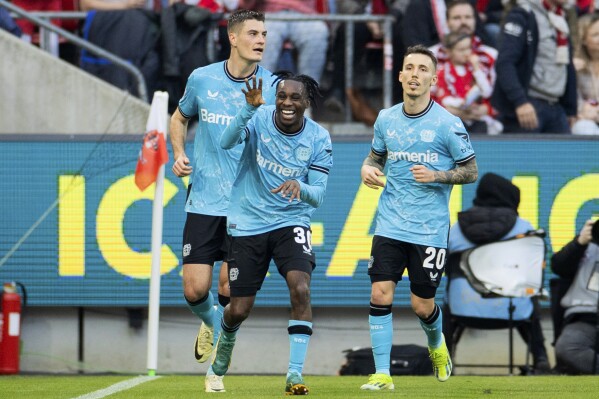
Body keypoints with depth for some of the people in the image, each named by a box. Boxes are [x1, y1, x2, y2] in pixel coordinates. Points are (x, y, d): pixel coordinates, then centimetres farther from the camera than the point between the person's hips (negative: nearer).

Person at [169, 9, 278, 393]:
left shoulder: (271, 86, -3)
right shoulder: (202, 79, 2)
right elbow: (180, 118, 20)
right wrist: (179, 154, 2)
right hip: (204, 200, 1)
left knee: (230, 290, -6)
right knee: (195, 290, -4)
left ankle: (217, 368, 11)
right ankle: (211, 323, 32)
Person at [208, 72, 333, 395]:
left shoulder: (318, 139, -8)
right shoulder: (259, 119, -11)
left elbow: (317, 196, -9)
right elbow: (227, 143, -30)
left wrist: (299, 186, -32)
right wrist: (250, 108, -44)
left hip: (291, 223, 0)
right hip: (248, 224, 0)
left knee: (300, 289, -24)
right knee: (239, 309, 4)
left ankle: (295, 373, -18)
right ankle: (226, 338, 41)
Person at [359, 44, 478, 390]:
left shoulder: (447, 124, -8)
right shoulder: (386, 119, 5)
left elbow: (471, 171, -2)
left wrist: (436, 175, -18)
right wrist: (368, 169, -2)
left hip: (430, 229, -3)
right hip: (391, 226, 3)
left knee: (422, 306, 3)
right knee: (380, 295, -11)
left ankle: (437, 345, 38)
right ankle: (382, 374, -4)